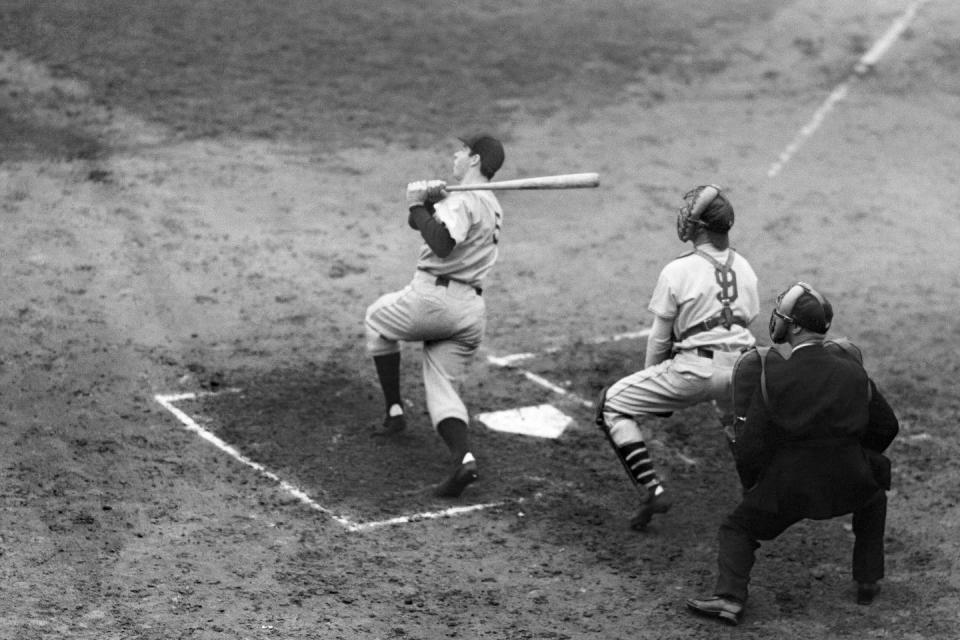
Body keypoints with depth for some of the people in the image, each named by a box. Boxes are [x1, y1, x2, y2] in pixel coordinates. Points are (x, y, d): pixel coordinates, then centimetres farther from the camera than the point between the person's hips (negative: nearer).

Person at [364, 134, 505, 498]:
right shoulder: (490, 206, 22)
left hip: (434, 298, -8)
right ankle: (463, 457, -20)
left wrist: (419, 206, -13)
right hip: (472, 311, 8)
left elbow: (442, 243, -27)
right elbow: (419, 221, 23)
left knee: (377, 319, 21)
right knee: (443, 390, 6)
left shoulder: (464, 200, -10)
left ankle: (394, 411, 18)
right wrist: (429, 200, 2)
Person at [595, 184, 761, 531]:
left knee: (612, 404, 6)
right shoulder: (744, 268, 8)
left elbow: (659, 338, -2)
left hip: (692, 370, -6)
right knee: (736, 418, 40)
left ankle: (651, 488, -5)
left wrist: (649, 379, 14)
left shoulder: (678, 271, -7)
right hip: (739, 368, 6)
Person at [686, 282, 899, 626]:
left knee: (738, 527, 20)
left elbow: (750, 445, -11)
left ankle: (729, 597, -1)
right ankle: (868, 582, 33)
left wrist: (751, 484, 9)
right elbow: (887, 426, 10)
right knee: (874, 494, 36)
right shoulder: (853, 372, -4)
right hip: (847, 484, 2)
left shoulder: (773, 377, -13)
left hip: (787, 488, -2)